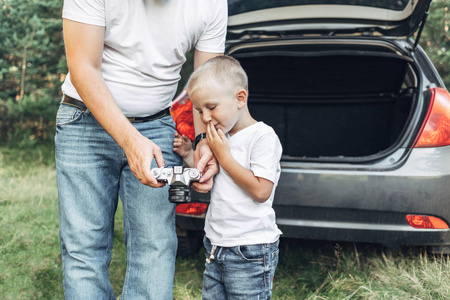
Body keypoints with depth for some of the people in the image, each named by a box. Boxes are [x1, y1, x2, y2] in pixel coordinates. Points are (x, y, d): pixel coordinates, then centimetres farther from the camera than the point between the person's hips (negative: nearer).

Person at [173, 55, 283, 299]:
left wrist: (224, 156, -16)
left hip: (250, 253, -8)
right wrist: (189, 156, 2)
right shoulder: (221, 137, 11)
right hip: (215, 248, 8)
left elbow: (261, 191, -22)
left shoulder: (263, 137, -13)